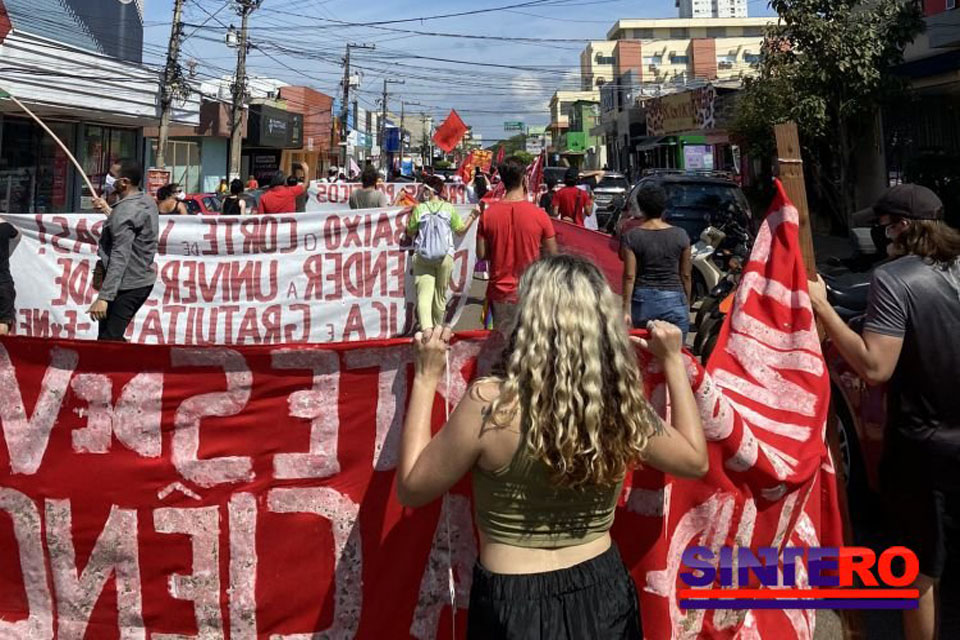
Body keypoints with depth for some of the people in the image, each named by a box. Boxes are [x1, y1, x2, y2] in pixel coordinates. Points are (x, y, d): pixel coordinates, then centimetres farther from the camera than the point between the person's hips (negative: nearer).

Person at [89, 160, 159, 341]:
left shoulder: (125, 210, -18)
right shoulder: (148, 202, 9)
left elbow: (120, 257, -25)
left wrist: (103, 297, -28)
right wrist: (108, 210, 29)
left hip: (126, 285, -10)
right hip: (145, 280, 10)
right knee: (115, 336, 18)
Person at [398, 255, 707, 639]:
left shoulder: (490, 403, -21)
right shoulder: (623, 406, -10)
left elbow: (411, 488, -8)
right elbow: (696, 460, 9)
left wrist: (426, 379, -3)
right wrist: (673, 363, 14)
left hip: (515, 605, -3)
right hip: (604, 593, 4)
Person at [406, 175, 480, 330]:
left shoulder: (419, 209, -2)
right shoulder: (449, 208, -1)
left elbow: (410, 233, 5)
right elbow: (461, 230, 8)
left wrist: (410, 219, 21)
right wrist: (473, 216, 18)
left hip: (422, 258, -1)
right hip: (445, 257, 1)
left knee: (424, 294, -8)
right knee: (440, 294, 15)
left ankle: (426, 328, -28)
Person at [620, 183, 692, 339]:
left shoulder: (632, 237, -4)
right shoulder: (680, 235, -2)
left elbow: (629, 276, -6)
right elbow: (686, 275, 3)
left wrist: (626, 308, -2)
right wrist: (687, 303, 14)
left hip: (642, 301, 1)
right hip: (674, 300, 0)